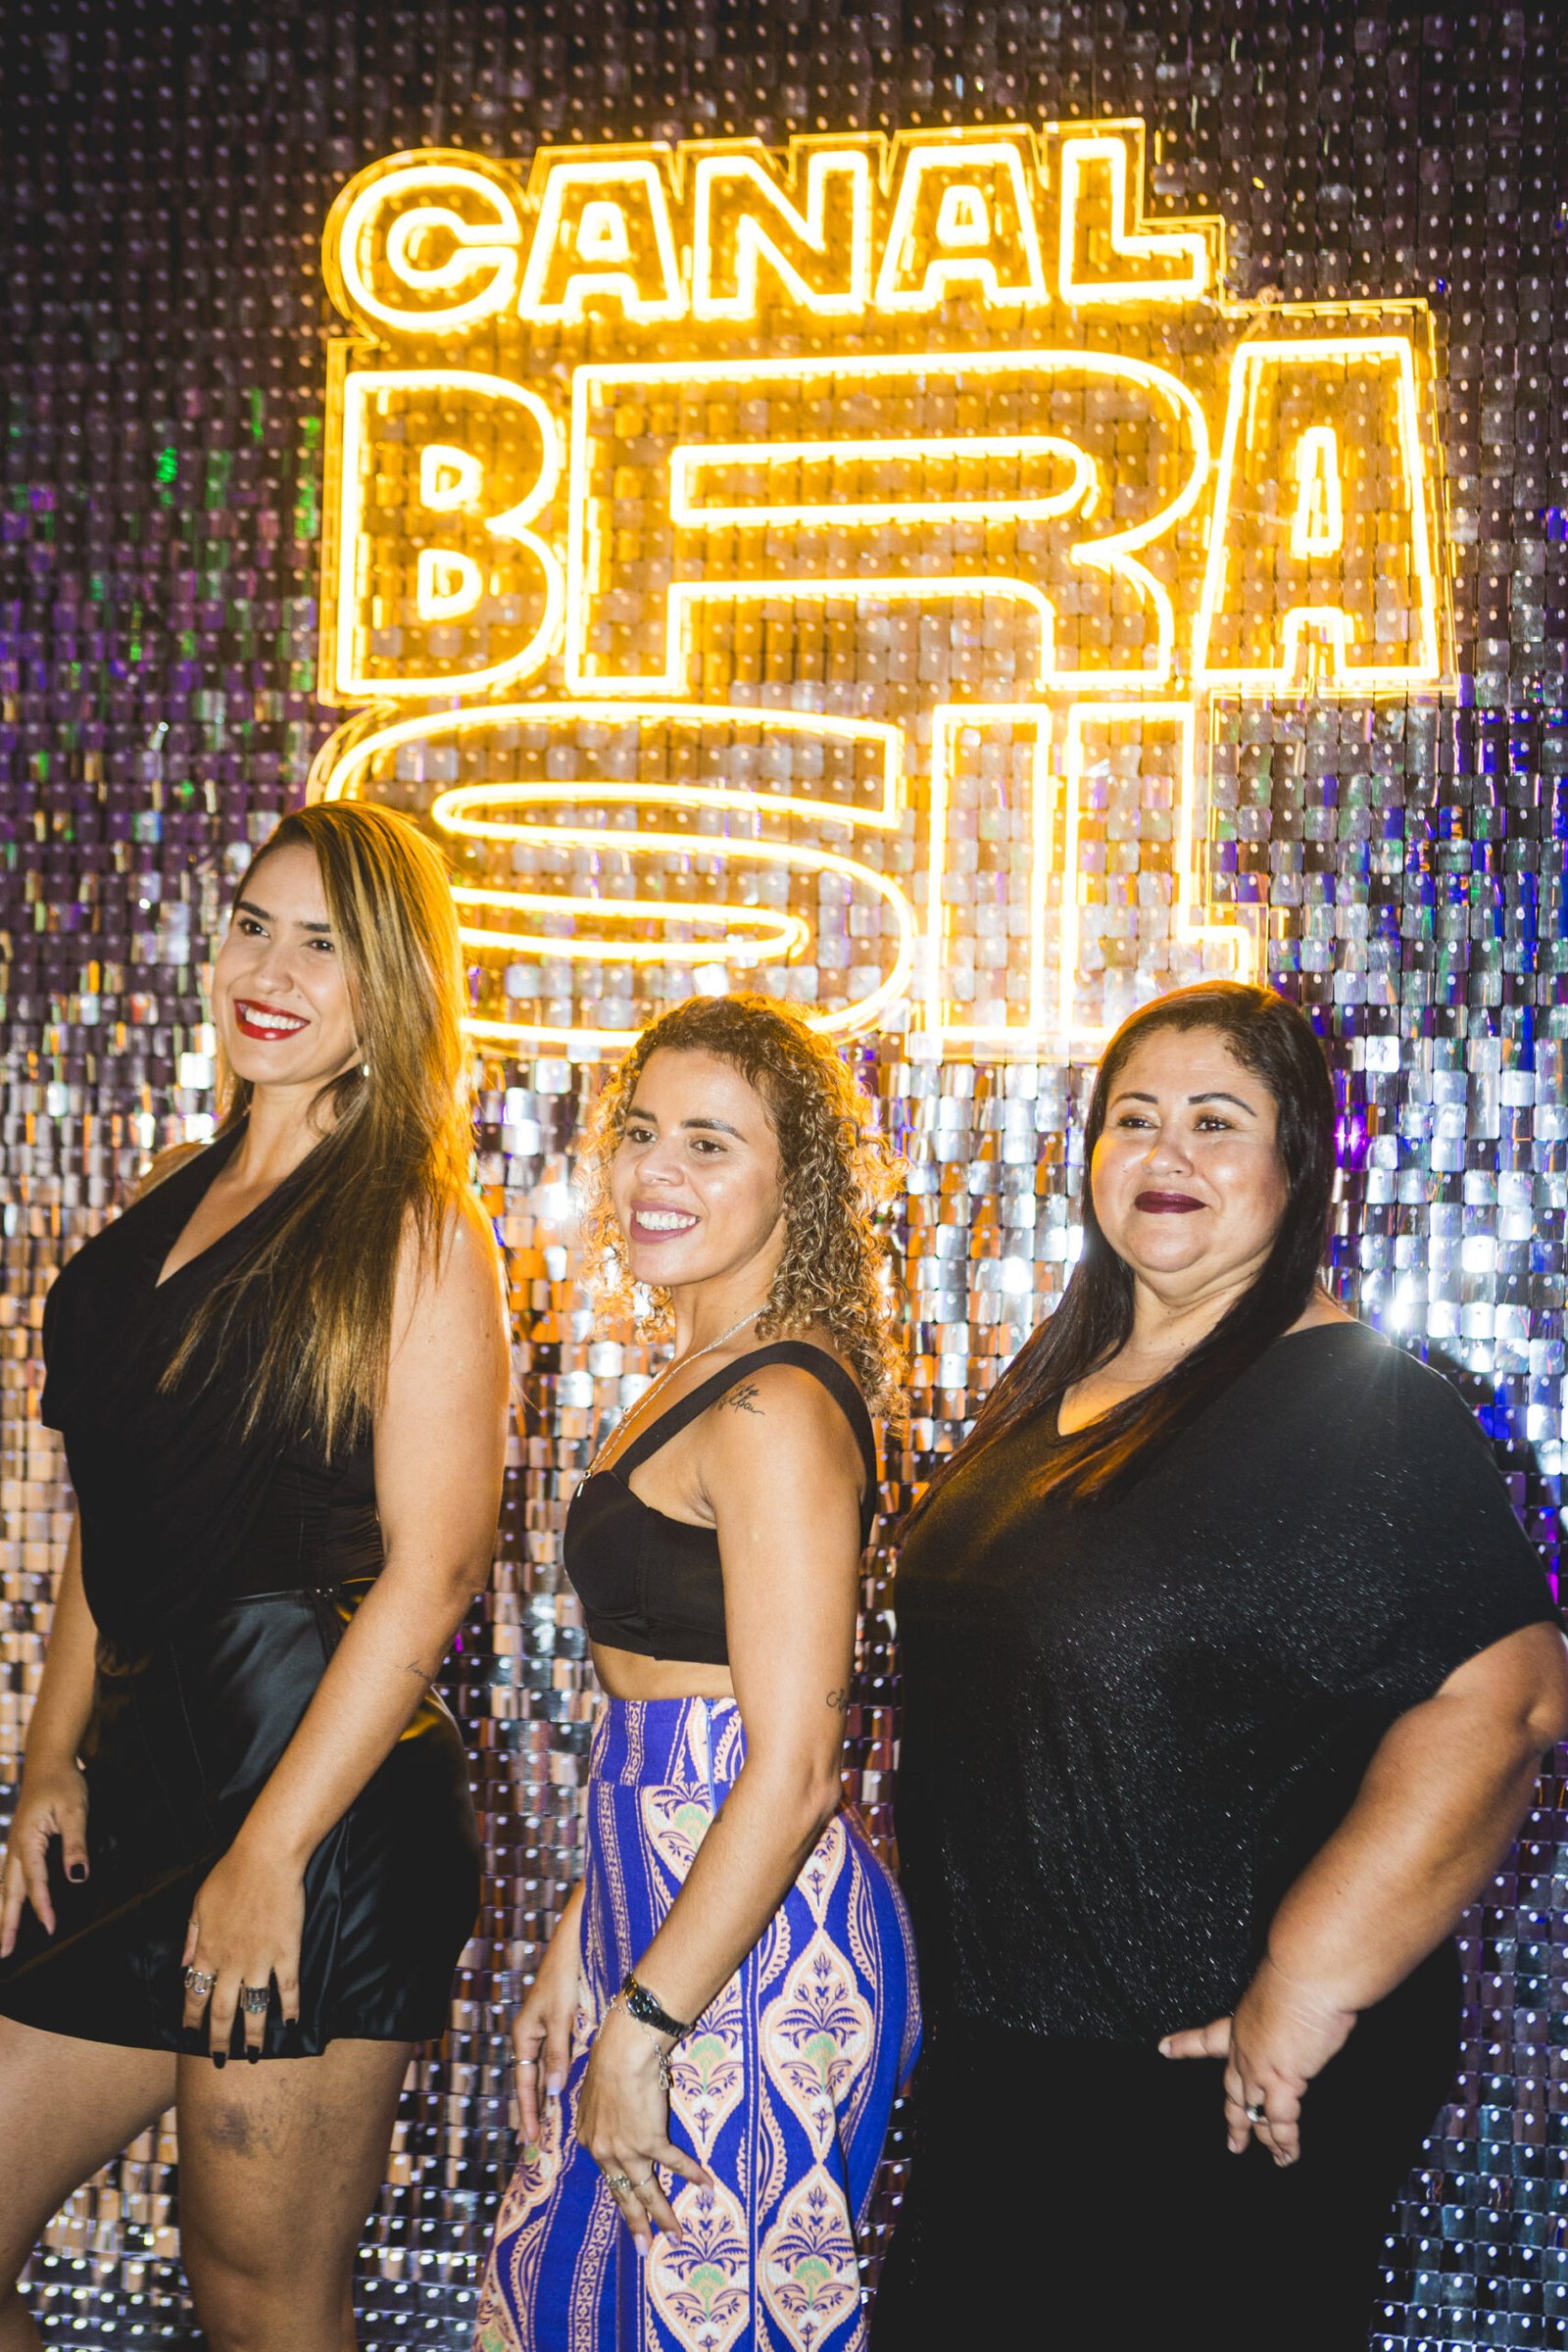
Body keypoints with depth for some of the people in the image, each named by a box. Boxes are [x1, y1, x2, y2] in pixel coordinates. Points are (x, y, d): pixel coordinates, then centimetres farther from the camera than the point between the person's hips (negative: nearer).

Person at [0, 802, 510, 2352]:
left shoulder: (419, 1231, -7)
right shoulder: (177, 1209, 14)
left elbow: (433, 1567, -13)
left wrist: (268, 1851, -15)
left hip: (325, 1812, -7)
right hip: (142, 1786, 7)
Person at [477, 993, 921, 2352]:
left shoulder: (775, 1410, -19)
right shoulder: (708, 1383, 11)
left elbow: (792, 1768, -22)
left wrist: (643, 2028, -18)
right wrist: (578, 1950, 16)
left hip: (755, 1951, -10)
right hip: (665, 1915, 10)